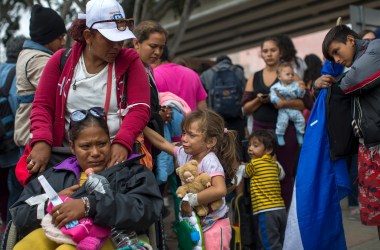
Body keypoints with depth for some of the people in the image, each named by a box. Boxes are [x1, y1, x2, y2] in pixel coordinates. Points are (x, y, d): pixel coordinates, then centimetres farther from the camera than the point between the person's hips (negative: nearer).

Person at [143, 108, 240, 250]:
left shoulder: (210, 161, -22)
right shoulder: (185, 155, 0)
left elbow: (220, 190, -36)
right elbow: (162, 142, 8)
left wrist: (190, 200, -28)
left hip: (214, 225, -8)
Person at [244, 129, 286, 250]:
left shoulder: (254, 163, -7)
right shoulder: (274, 164, 13)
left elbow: (243, 172, 9)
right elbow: (282, 174, 32)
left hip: (265, 212, -8)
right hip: (281, 209, 8)